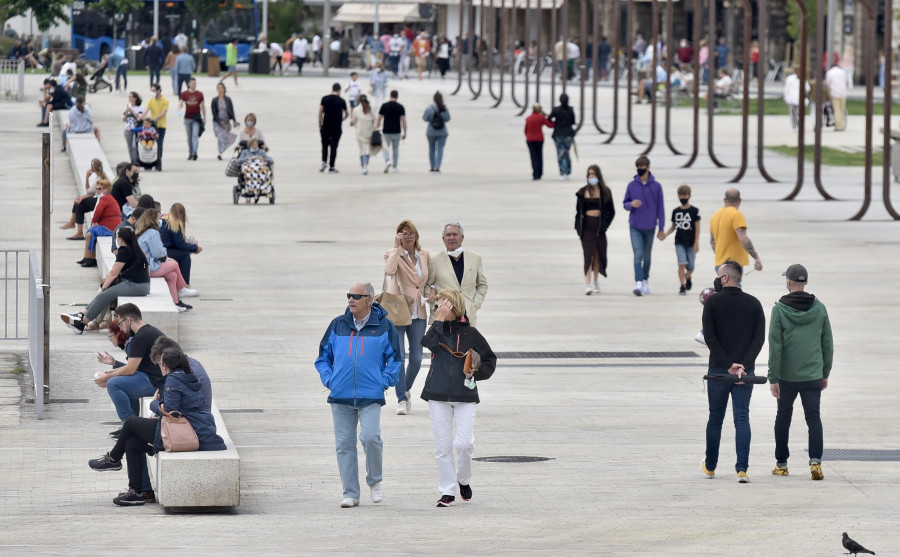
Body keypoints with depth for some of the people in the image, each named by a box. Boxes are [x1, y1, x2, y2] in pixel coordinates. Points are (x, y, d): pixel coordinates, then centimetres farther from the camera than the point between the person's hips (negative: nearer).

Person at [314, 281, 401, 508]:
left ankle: (375, 481, 7)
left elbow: (394, 359, 8)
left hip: (371, 396, -3)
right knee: (344, 444, 2)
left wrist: (384, 381, -3)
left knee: (370, 437, -18)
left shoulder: (383, 326, 3)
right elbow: (323, 356, 17)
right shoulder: (338, 325, 10)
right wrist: (328, 379, 3)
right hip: (340, 396, 3)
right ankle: (350, 493, 10)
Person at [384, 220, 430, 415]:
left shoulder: (424, 255, 10)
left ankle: (406, 390, 29)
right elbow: (389, 270, -28)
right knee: (398, 356, -9)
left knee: (417, 357, 6)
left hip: (418, 311, 5)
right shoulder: (393, 254, -5)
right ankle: (402, 399, -6)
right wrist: (397, 247, -21)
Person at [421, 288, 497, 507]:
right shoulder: (438, 330, 6)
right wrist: (440, 319, -16)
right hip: (438, 395, 2)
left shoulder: (470, 333, 3)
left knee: (464, 443, -10)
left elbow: (490, 360, 10)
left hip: (465, 395, -2)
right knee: (442, 446, 2)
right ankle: (447, 491, 10)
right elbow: (428, 343, -18)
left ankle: (464, 480, 17)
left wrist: (476, 372, -8)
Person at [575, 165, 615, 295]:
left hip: (600, 226, 2)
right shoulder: (583, 192, 5)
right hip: (587, 225, -2)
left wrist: (605, 224, -1)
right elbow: (578, 211, 7)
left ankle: (595, 282, 23)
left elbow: (611, 212, 9)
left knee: (598, 254, 8)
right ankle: (587, 284, -18)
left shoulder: (605, 191, 6)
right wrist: (579, 227, -2)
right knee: (588, 253, -11)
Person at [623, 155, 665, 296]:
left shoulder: (656, 186, 0)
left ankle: (646, 281, 30)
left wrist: (661, 229, 2)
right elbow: (625, 204, 8)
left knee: (647, 256, 13)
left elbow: (660, 208, 3)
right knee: (638, 255, -13)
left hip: (650, 227, 1)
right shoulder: (632, 185, 1)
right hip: (635, 227, -1)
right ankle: (638, 284, -20)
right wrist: (631, 204, -18)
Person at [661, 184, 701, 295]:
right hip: (679, 242, 1)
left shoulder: (694, 211, -4)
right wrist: (666, 234, -6)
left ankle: (688, 278, 39)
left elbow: (697, 227, -4)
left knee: (690, 267, 7)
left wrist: (696, 243, -9)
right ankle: (683, 286, -9)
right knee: (682, 264, -13)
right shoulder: (676, 211, 5)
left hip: (690, 243, -1)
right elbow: (673, 226, 13)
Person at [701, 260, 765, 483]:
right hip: (746, 371, 2)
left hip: (718, 370, -1)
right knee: (742, 419, 0)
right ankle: (742, 469, -12)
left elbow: (710, 337, -11)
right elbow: (759, 338, -4)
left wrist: (728, 364, -11)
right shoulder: (753, 303, 5)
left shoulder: (713, 302, -4)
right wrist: (744, 365, -10)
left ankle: (710, 466, 26)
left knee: (715, 418, 13)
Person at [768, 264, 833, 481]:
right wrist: (825, 374, 16)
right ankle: (815, 459, -16)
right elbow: (828, 344, 6)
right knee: (813, 418, 3)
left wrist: (773, 378, -7)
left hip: (786, 376, -1)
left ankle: (781, 463, 22)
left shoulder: (779, 310, -9)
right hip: (813, 375, 1)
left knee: (783, 418, 14)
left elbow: (775, 347, -11)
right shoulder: (819, 308, 0)